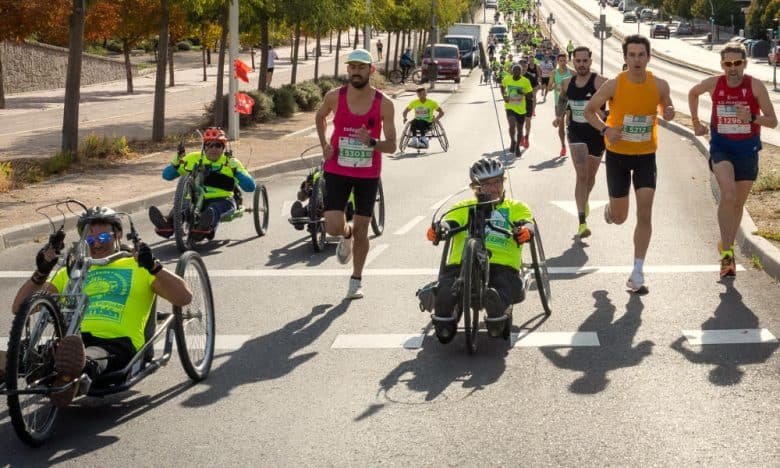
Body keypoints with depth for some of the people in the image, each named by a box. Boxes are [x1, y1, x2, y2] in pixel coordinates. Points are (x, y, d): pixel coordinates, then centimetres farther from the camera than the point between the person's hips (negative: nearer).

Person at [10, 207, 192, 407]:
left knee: (95, 355, -43)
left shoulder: (138, 267, 24)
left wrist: (154, 267, -6)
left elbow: (184, 298, 8)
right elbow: (19, 307, 23)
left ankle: (82, 370, -74)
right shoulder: (70, 272, 32)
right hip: (74, 340, 3)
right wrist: (41, 272, 7)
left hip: (118, 341, -3)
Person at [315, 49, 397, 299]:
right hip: (337, 170, 0)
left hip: (368, 173, 0)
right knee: (333, 228, -10)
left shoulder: (384, 104, -11)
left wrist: (371, 142, -28)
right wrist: (324, 145, 2)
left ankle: (356, 280, 25)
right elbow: (320, 117, 16)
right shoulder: (335, 97, -8)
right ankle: (347, 235, 28)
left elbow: (391, 146, -8)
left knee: (361, 230, 7)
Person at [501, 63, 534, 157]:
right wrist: (504, 96, 0)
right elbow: (502, 87, 17)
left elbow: (531, 95, -6)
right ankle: (513, 142, 5)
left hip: (521, 109, 1)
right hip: (510, 107, -1)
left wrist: (523, 93, -25)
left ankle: (517, 147, 35)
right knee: (512, 125, -23)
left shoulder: (525, 81, -10)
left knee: (519, 129, 13)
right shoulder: (506, 79, -5)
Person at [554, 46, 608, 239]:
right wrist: (559, 116, 4)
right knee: (581, 175, -12)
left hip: (597, 132, -1)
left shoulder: (600, 82, -12)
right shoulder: (567, 83, 3)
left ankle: (585, 200, 51)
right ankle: (582, 223, -15)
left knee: (590, 176, 17)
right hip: (576, 132, 1)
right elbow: (562, 100, 22)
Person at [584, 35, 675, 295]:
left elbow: (666, 109, 10)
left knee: (645, 213, -8)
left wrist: (668, 113, -15)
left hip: (646, 156, 1)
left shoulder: (659, 85, -9)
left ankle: (637, 273, -1)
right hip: (618, 154, -1)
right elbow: (589, 110, -1)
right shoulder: (614, 85, -14)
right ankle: (609, 209, 48)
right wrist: (605, 129, -20)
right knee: (619, 218, 8)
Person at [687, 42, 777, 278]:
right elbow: (693, 93, 18)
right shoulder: (713, 84, -6)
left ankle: (726, 246, 34)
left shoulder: (755, 86, -10)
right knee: (728, 194, -24)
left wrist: (751, 117, -28)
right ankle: (727, 252, -22)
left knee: (738, 204, 13)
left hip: (747, 150, 1)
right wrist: (695, 121, 14)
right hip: (721, 148, -1)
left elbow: (773, 121, -10)